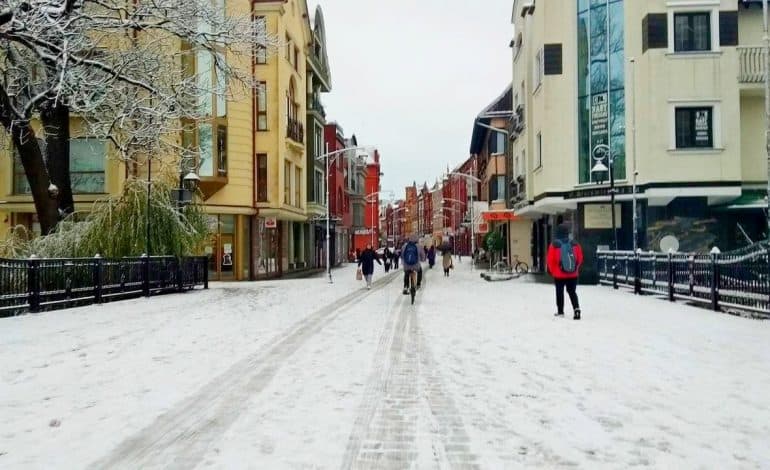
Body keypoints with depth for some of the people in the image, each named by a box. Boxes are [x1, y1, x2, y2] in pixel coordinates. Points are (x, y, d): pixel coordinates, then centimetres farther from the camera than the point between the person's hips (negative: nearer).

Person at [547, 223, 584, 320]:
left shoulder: (554, 245, -13)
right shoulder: (575, 244, -4)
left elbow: (549, 260, -9)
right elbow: (580, 258, 3)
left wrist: (552, 271, 8)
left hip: (559, 274, -2)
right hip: (573, 274, 2)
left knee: (559, 292, 13)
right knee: (572, 292, 14)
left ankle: (560, 312, 18)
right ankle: (576, 309, -2)